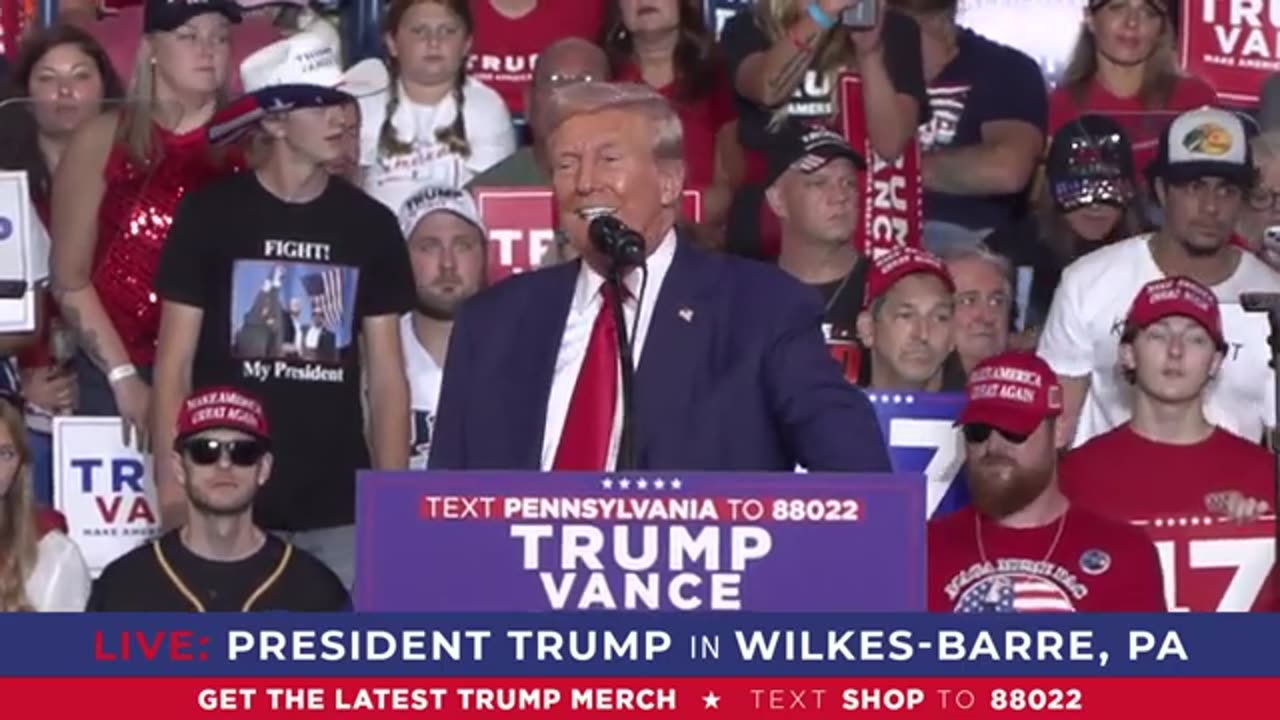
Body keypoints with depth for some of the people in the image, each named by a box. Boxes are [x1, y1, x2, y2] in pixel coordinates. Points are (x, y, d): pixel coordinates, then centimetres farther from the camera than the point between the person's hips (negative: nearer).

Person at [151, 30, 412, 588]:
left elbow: (386, 375, 9)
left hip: (338, 507, 2)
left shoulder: (371, 225, 7)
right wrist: (172, 487, -7)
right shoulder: (208, 214, -1)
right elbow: (175, 363, 0)